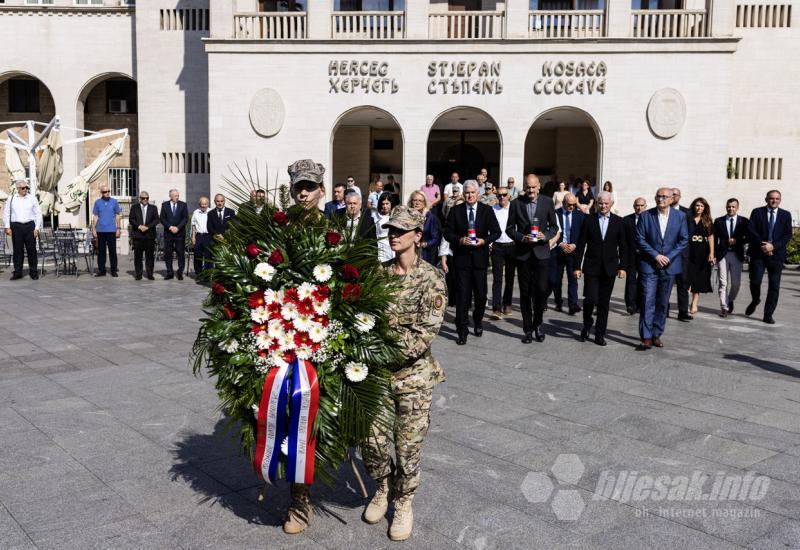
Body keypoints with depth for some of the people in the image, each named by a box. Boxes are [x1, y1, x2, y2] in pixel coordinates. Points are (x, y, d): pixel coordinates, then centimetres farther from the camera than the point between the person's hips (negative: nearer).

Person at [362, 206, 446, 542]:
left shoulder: (431, 279, -10)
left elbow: (425, 334, -16)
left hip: (412, 375, -3)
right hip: (376, 371, 4)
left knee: (408, 447, 7)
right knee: (372, 439, 9)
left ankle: (404, 502, 31)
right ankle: (384, 486, 38)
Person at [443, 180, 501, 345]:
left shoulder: (487, 210, 5)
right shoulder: (455, 211, 3)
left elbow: (496, 231, 5)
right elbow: (447, 232, 3)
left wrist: (484, 240, -11)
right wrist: (460, 240, -14)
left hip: (480, 257, 1)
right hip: (461, 257, -1)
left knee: (481, 295, 6)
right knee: (462, 295, -3)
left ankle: (478, 322, 32)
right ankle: (462, 330, 4)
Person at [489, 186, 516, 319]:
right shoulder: (492, 210, 1)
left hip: (512, 246, 1)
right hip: (497, 247, -1)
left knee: (509, 278, 12)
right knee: (497, 278, -7)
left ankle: (507, 304, 28)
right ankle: (497, 309, -11)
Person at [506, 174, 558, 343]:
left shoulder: (547, 202, 3)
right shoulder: (516, 203, 2)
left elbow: (554, 226, 7)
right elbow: (510, 228, 4)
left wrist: (546, 236, -12)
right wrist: (522, 238, -12)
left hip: (541, 252, 0)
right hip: (523, 253, 0)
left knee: (542, 290, -5)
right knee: (525, 293, 6)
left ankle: (538, 323, 18)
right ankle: (528, 329, 16)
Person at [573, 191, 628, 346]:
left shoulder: (619, 222, 5)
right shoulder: (589, 220, 2)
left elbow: (623, 246, 7)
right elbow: (581, 245, 2)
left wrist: (622, 267, 0)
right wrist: (577, 266, -2)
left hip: (609, 268, 1)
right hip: (591, 267, -1)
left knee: (604, 302, 5)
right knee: (590, 298, -10)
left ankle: (600, 334, 15)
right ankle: (587, 325, 18)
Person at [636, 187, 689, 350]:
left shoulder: (680, 216, 3)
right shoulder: (645, 216, -1)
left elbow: (684, 240, 2)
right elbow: (640, 239, -4)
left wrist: (668, 257, -10)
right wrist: (656, 255, -12)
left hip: (669, 265, 2)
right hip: (649, 265, -2)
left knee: (663, 303, 9)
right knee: (648, 301, -7)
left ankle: (657, 335, 19)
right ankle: (646, 337, -6)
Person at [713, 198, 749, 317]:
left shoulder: (744, 221, 5)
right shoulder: (718, 221, 6)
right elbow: (714, 239, 4)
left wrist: (737, 241, -13)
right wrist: (713, 254, -4)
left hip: (736, 255, 0)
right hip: (722, 254, 0)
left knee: (736, 283, 3)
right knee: (723, 283, -2)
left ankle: (730, 301, 29)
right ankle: (724, 307, 2)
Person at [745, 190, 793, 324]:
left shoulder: (786, 215, 9)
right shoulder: (757, 212, 6)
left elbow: (787, 235, 1)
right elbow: (751, 231, -3)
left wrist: (773, 246, -13)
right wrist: (762, 245, -14)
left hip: (776, 254, 1)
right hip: (758, 253, -1)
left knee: (774, 286, 0)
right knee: (755, 281, -6)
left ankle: (768, 315, 7)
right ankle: (755, 301, 25)